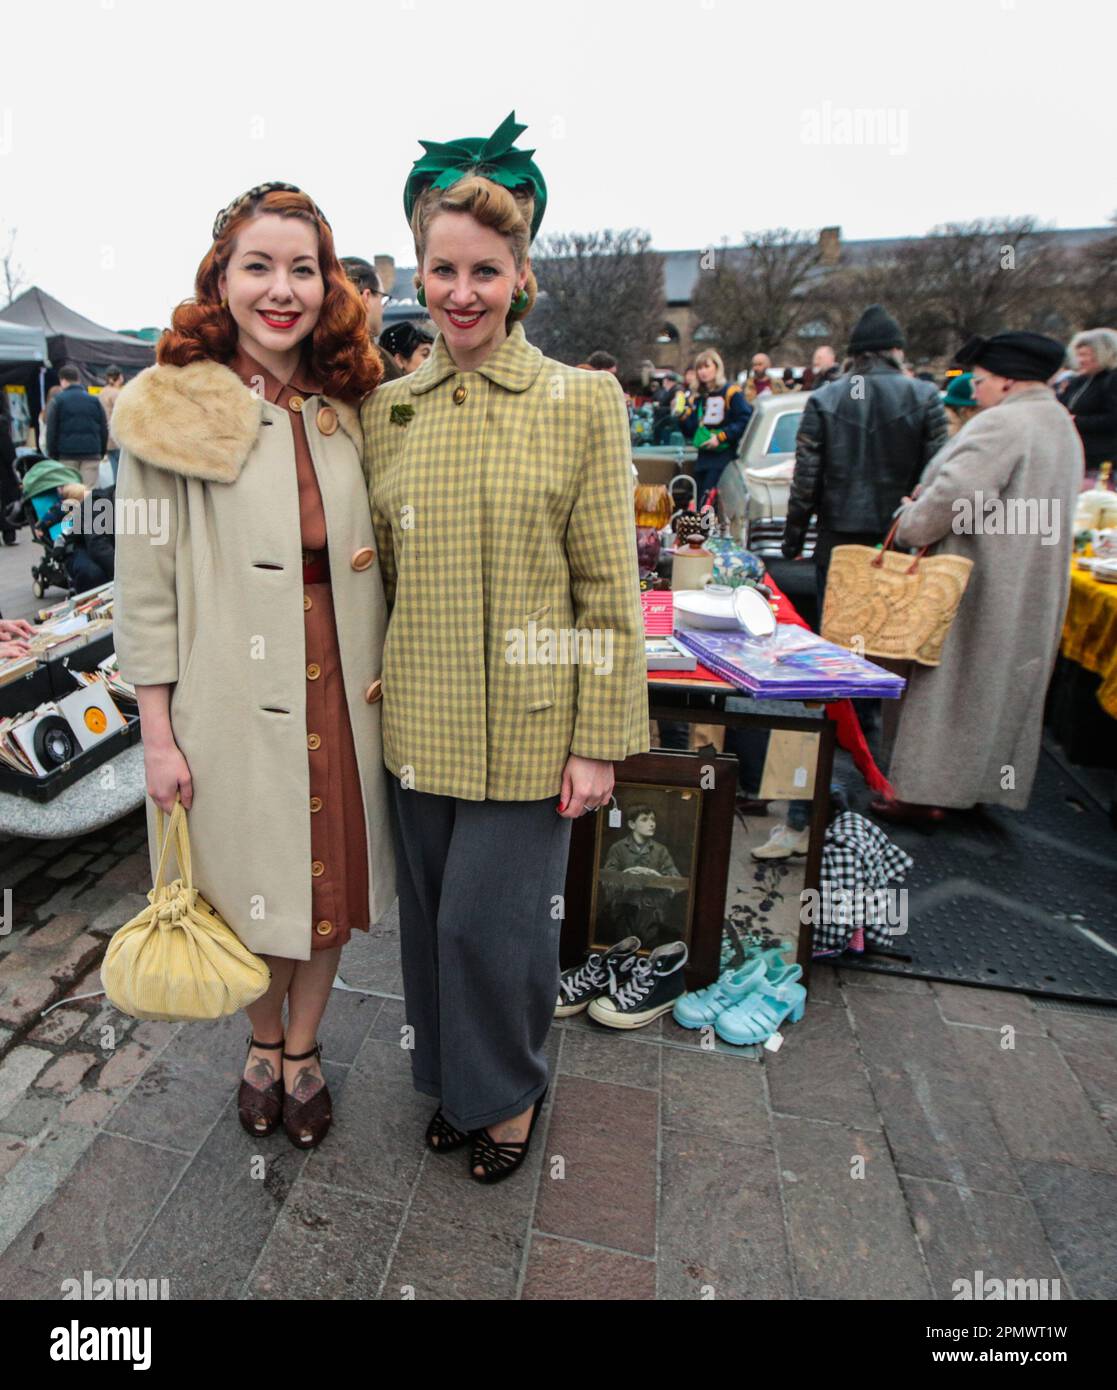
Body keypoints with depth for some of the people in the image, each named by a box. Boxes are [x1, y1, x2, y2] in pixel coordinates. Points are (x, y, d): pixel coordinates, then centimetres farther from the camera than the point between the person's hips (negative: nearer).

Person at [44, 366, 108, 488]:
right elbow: (104, 429, 9)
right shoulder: (94, 400, 9)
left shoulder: (58, 400, 2)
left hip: (66, 455, -1)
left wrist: (52, 455, 5)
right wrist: (102, 453, 16)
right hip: (92, 454, 1)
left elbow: (51, 430, -1)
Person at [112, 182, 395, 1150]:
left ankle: (303, 1048, 41)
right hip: (231, 705, -3)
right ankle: (263, 1044, 44)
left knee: (333, 881, 14)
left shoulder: (348, 411, 6)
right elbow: (145, 586, -6)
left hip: (338, 698, 3)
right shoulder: (170, 414, -6)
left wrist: (387, 669, 4)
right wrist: (158, 734, -7)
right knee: (248, 882, 14)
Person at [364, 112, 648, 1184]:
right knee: (433, 914, 16)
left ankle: (509, 1093, 35)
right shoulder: (387, 408, 7)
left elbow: (609, 586, -7)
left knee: (490, 920, 2)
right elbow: (383, 570, 12)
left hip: (529, 720, -4)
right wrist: (377, 689, 11)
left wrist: (602, 737, -9)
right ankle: (454, 1080, 44)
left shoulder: (582, 401, -5)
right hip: (419, 719, 4)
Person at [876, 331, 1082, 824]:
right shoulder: (1063, 427, 15)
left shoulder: (1001, 423, -17)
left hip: (981, 586, -9)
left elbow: (954, 495, -26)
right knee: (1006, 687, 15)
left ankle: (926, 792, 5)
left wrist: (907, 528, -9)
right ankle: (986, 782, 27)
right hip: (1034, 591, 10)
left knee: (952, 685, -2)